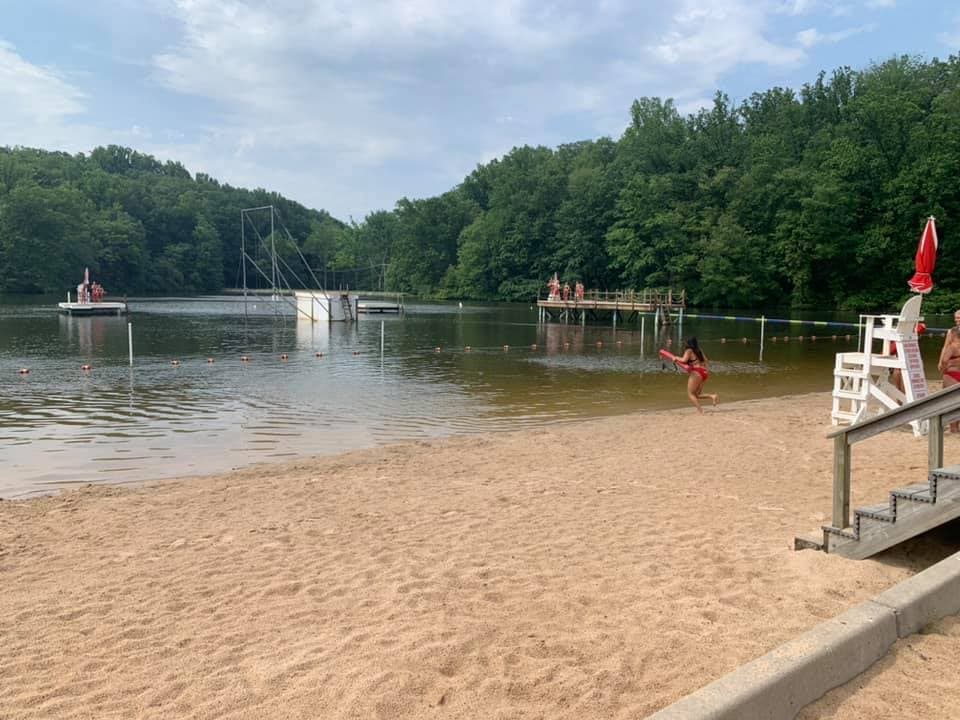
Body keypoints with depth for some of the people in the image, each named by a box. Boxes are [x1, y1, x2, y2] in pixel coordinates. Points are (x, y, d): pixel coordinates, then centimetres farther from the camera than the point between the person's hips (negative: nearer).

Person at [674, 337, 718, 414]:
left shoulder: (689, 350, -2)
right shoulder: (699, 351, 20)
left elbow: (684, 360, -15)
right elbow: (705, 360, 22)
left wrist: (676, 358, 0)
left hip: (697, 373, -7)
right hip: (705, 372, 8)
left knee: (690, 394, 1)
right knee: (697, 394, 16)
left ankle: (700, 411, -12)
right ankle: (712, 396, -6)